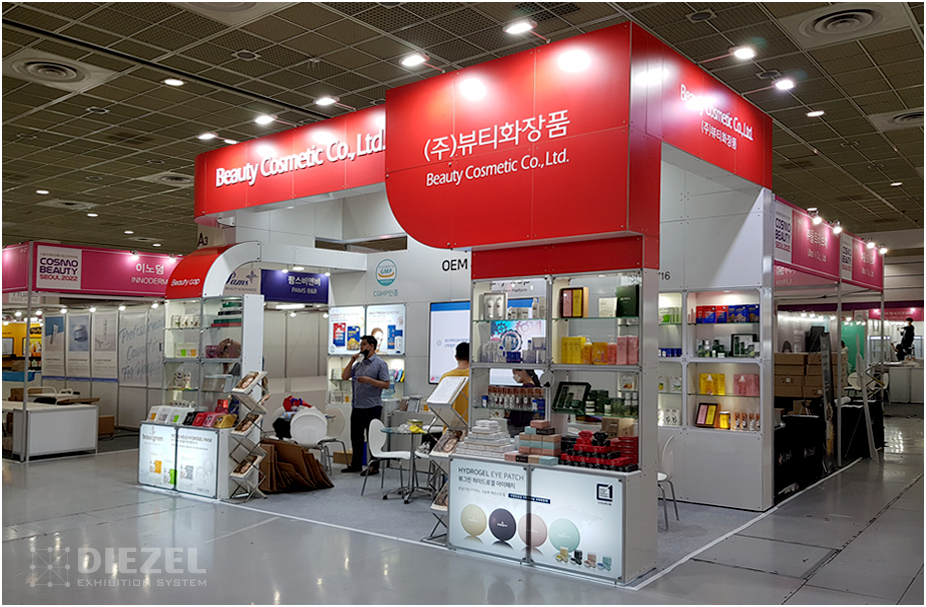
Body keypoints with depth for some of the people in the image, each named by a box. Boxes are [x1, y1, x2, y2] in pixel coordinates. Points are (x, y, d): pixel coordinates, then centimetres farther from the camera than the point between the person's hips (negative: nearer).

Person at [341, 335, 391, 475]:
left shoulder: (380, 364, -6)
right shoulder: (359, 363, 16)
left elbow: (386, 384, -12)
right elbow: (344, 376, 13)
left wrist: (369, 380, -21)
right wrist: (352, 361, 4)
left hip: (372, 407, -7)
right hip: (357, 406, 7)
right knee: (356, 436, 13)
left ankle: (374, 466, 6)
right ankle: (356, 464, 24)